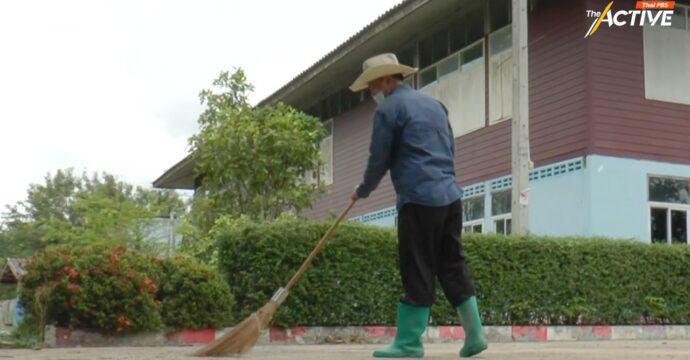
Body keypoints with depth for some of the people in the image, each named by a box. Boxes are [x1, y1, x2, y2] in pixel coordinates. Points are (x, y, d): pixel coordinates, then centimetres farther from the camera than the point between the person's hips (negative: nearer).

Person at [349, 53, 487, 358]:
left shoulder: (389, 109, -3)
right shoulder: (434, 103, 20)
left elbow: (379, 159, -1)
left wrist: (362, 191, 15)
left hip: (419, 199, -7)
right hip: (450, 196, 7)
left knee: (418, 272, -3)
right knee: (453, 266, 10)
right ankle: (474, 335, 10)